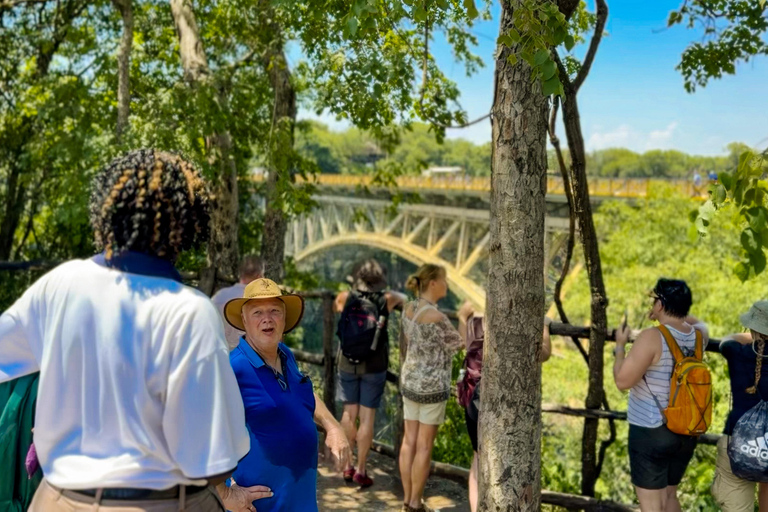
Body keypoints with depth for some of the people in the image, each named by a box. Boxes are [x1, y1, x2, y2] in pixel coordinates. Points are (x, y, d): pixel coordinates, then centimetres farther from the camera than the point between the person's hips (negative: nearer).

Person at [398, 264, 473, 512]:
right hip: (431, 385, -8)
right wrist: (463, 316, 4)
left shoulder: (409, 309, 2)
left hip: (411, 380, 8)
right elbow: (459, 344, -9)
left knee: (410, 441, 13)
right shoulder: (436, 317, -24)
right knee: (425, 446, 4)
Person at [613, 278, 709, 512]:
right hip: (686, 432, 7)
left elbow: (623, 381, -21)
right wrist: (670, 315, 16)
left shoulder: (652, 337, -21)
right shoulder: (698, 335, 0)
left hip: (651, 432, -7)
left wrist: (620, 346, -7)